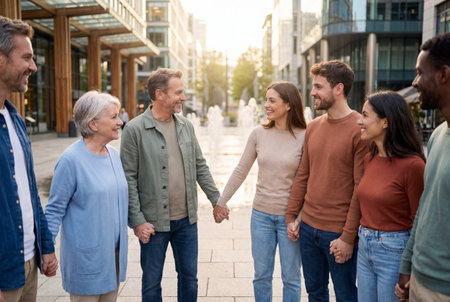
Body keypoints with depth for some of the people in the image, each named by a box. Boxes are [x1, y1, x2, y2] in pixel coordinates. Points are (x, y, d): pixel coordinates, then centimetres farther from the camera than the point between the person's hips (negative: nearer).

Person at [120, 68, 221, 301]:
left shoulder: (186, 126, 4)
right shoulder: (135, 129, -11)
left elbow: (200, 167, 11)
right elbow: (129, 179, -11)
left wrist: (216, 200, 10)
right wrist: (137, 220, -14)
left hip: (187, 220, 5)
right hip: (154, 222, -4)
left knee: (189, 277, 17)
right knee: (152, 281, 12)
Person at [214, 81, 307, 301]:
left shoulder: (304, 137, -10)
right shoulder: (258, 134, -1)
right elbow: (240, 171, 6)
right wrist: (221, 201, 8)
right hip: (261, 214, 3)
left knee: (291, 278, 12)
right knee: (261, 275, 15)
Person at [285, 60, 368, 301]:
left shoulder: (360, 129, -14)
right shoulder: (312, 127, 7)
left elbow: (361, 188, -15)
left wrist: (348, 237, -16)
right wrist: (291, 216, 8)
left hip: (339, 234, -6)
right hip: (308, 227, 6)